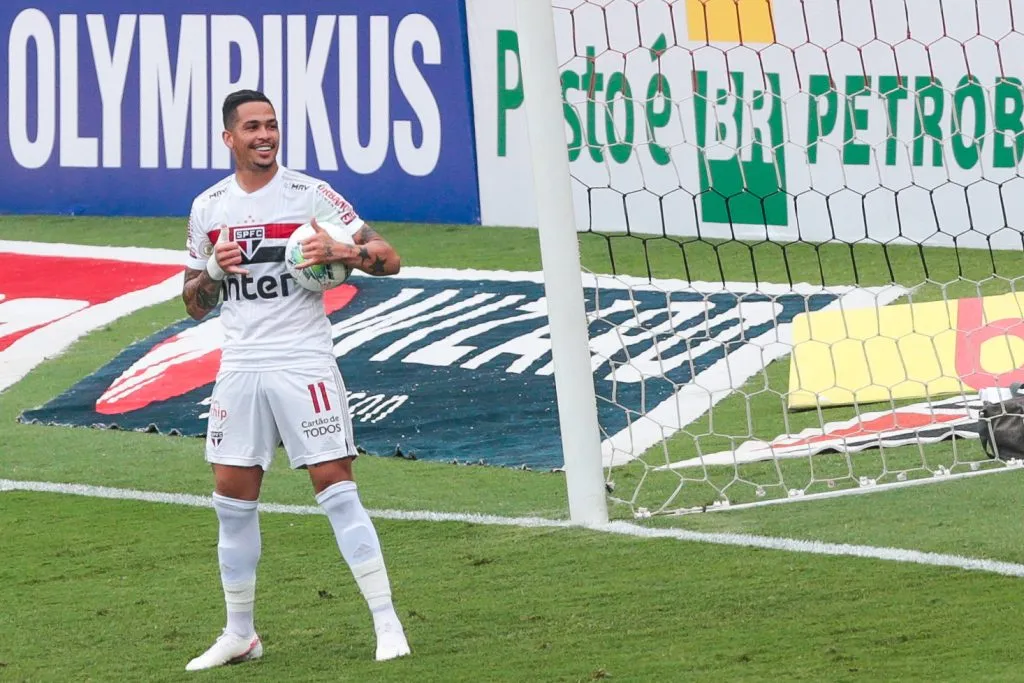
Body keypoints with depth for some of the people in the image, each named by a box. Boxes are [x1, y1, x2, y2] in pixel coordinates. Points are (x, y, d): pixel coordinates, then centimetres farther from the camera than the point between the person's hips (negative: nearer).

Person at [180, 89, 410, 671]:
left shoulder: (310, 195, -2)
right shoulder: (208, 208, 10)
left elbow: (388, 259, -3)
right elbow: (195, 304, 17)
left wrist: (338, 252, -22)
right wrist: (213, 270, -4)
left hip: (304, 365, -4)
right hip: (240, 369, 4)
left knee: (336, 488, -10)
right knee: (233, 500, 6)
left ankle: (388, 624, -7)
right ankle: (240, 634, 18)